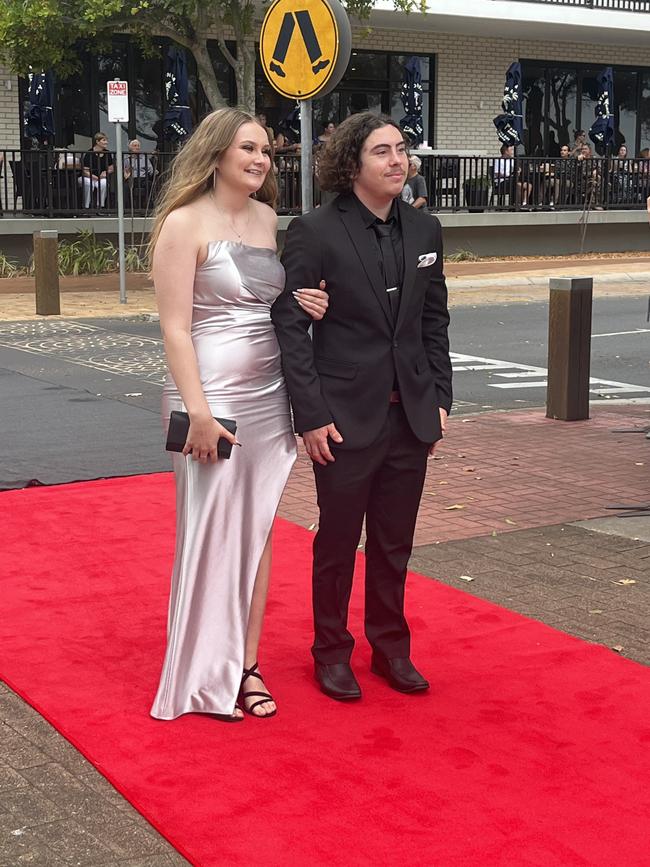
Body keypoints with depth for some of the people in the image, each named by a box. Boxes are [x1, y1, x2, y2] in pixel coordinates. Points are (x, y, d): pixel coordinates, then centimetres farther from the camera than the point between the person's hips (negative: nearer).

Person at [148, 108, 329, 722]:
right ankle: (206, 676, 15)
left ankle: (246, 664, 22)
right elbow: (175, 328, -13)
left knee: (257, 532, 11)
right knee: (211, 533, 1)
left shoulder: (267, 218, 10)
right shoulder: (185, 222, -9)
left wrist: (303, 305, 1)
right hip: (211, 395, -6)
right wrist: (198, 412, -19)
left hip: (269, 396, 7)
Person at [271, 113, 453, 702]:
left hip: (411, 416, 5)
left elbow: (435, 322, 11)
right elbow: (290, 324, -11)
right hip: (346, 417, -4)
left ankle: (391, 646, 32)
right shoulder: (315, 232, -10)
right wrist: (311, 414, -14)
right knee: (338, 542, 10)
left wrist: (439, 399, 6)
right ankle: (332, 652, 27)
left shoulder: (424, 230, 6)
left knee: (395, 543, 15)